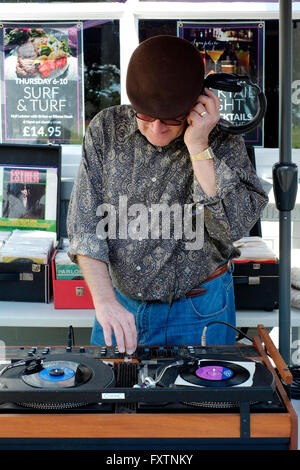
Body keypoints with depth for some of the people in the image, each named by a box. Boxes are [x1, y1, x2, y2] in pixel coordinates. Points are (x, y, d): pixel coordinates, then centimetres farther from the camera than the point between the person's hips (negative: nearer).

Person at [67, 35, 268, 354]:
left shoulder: (221, 140, -12)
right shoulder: (106, 129, -8)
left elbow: (234, 227, -23)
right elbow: (85, 223, -10)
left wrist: (198, 147, -28)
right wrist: (104, 300, -21)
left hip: (199, 312, -2)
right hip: (121, 304, 2)